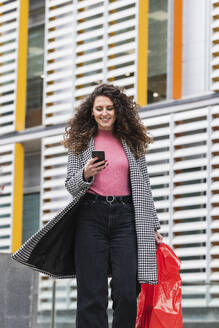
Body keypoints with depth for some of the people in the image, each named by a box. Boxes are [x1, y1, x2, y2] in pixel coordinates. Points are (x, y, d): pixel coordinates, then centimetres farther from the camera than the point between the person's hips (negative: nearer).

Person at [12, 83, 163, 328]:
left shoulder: (133, 142, 13)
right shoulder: (80, 142, 10)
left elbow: (144, 188, 15)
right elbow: (71, 185, 8)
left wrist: (152, 226, 10)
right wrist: (85, 175, -14)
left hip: (126, 218, 1)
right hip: (91, 217, 0)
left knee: (126, 292, -9)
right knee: (92, 294, -4)